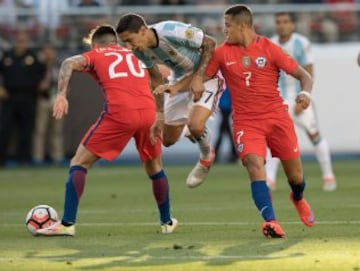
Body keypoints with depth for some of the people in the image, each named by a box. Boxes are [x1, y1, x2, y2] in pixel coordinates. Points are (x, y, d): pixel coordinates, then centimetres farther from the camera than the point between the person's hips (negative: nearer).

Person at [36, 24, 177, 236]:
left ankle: (67, 224, -4)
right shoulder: (135, 55, 31)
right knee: (154, 167, 28)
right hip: (148, 112, 4)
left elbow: (70, 63, -1)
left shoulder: (95, 56, 19)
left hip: (119, 113, -4)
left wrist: (62, 95, -10)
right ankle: (167, 222, 34)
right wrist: (160, 112, 33)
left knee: (79, 163, 6)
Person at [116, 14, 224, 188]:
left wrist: (198, 77, -27)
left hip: (205, 75, -6)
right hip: (181, 80, 6)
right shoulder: (140, 50, -14)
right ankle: (191, 130, 42)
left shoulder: (173, 32, -34)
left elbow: (210, 43, -23)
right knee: (168, 140, 6)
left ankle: (206, 158, 5)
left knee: (195, 125, -29)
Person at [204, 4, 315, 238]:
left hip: (277, 117, 0)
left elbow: (303, 75, -2)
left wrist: (306, 93, -22)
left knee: (295, 174, 8)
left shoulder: (269, 49, -4)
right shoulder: (222, 53, 2)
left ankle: (298, 199, 44)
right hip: (245, 121, 0)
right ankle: (271, 222, -32)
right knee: (255, 167, -24)